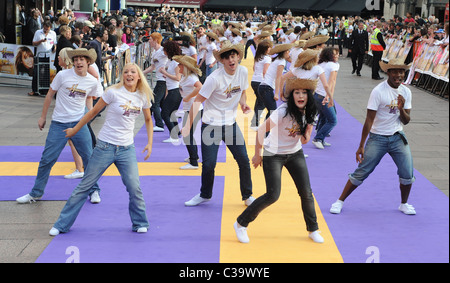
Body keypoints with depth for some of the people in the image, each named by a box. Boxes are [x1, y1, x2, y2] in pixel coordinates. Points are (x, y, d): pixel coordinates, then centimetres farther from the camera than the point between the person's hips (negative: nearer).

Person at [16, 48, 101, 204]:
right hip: (59, 124, -2)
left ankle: (93, 190, 23)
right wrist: (43, 117, 8)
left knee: (89, 158, 3)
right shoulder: (63, 75, -8)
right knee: (47, 159, 1)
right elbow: (50, 95, 4)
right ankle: (36, 193, 16)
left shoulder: (92, 81, 0)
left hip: (79, 124, 2)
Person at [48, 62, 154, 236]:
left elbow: (148, 120, 19)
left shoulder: (143, 97, 3)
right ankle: (62, 225, 11)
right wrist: (74, 130, 7)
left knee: (134, 187, -7)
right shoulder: (113, 92, -10)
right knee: (84, 186, 2)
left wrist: (150, 143, 9)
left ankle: (140, 224, 16)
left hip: (127, 149, 3)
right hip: (105, 146, -3)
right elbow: (94, 112, 0)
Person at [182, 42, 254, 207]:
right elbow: (198, 101, -18)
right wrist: (188, 125, -27)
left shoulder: (243, 72, -3)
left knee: (244, 161, 2)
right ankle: (205, 195, 23)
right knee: (209, 164, -2)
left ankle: (247, 196, 19)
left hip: (231, 124, 5)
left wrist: (243, 104, -9)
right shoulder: (215, 78, -20)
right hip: (211, 125, -4)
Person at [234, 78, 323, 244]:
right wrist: (257, 155, -12)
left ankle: (313, 229, 19)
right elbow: (261, 131, -20)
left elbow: (304, 140, -3)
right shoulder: (283, 112, -26)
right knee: (272, 196, -11)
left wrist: (308, 128, -22)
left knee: (306, 192, 0)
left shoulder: (308, 113, -6)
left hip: (295, 153, 6)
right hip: (273, 155, -6)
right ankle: (241, 224, 5)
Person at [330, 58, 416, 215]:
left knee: (407, 173, -5)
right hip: (378, 138, -4)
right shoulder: (378, 91, -15)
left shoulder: (406, 92, 1)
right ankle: (340, 201, 9)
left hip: (397, 138, 4)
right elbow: (369, 120, -14)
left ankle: (404, 204, 20)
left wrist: (401, 109, -18)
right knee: (361, 172, -5)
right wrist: (361, 146, -15)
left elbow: (406, 121, 4)